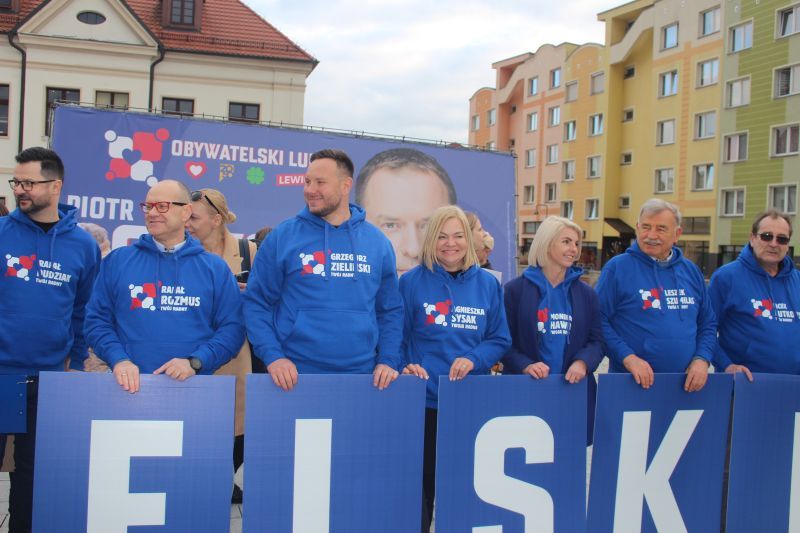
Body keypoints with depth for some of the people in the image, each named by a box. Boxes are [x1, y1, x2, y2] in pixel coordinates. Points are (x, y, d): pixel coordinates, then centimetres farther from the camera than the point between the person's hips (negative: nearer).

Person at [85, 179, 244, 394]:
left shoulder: (214, 268, 3)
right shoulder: (117, 261, 6)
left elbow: (231, 327, -1)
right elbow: (97, 319, 3)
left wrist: (195, 362, -14)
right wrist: (119, 359, -13)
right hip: (130, 385, 1)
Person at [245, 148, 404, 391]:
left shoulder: (377, 242, 6)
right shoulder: (282, 237, -2)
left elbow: (390, 310, 10)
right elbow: (256, 303, -1)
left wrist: (388, 361, -2)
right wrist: (272, 356, -13)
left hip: (363, 377, 2)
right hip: (295, 378, -2)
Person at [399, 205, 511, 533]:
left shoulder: (488, 284, 5)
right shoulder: (412, 282, -3)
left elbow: (500, 340, 5)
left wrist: (474, 359, -13)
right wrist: (406, 367, -18)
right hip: (424, 400, -2)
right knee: (421, 482, 7)